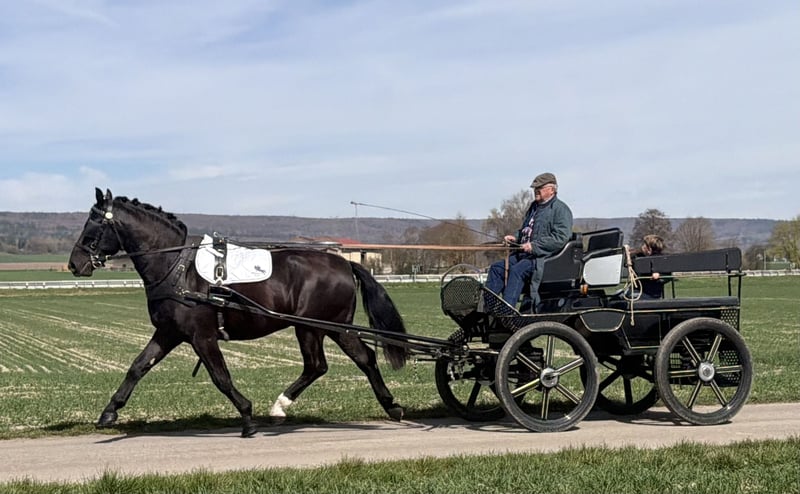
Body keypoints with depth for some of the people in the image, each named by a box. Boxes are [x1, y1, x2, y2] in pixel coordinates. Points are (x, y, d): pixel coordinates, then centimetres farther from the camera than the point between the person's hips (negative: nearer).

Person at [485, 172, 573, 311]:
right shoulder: (534, 207, 23)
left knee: (517, 270, -31)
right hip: (524, 253, 9)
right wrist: (515, 238, 11)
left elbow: (561, 237, -18)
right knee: (497, 267, -3)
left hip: (546, 256, -9)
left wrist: (534, 246, -22)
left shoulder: (560, 209, -6)